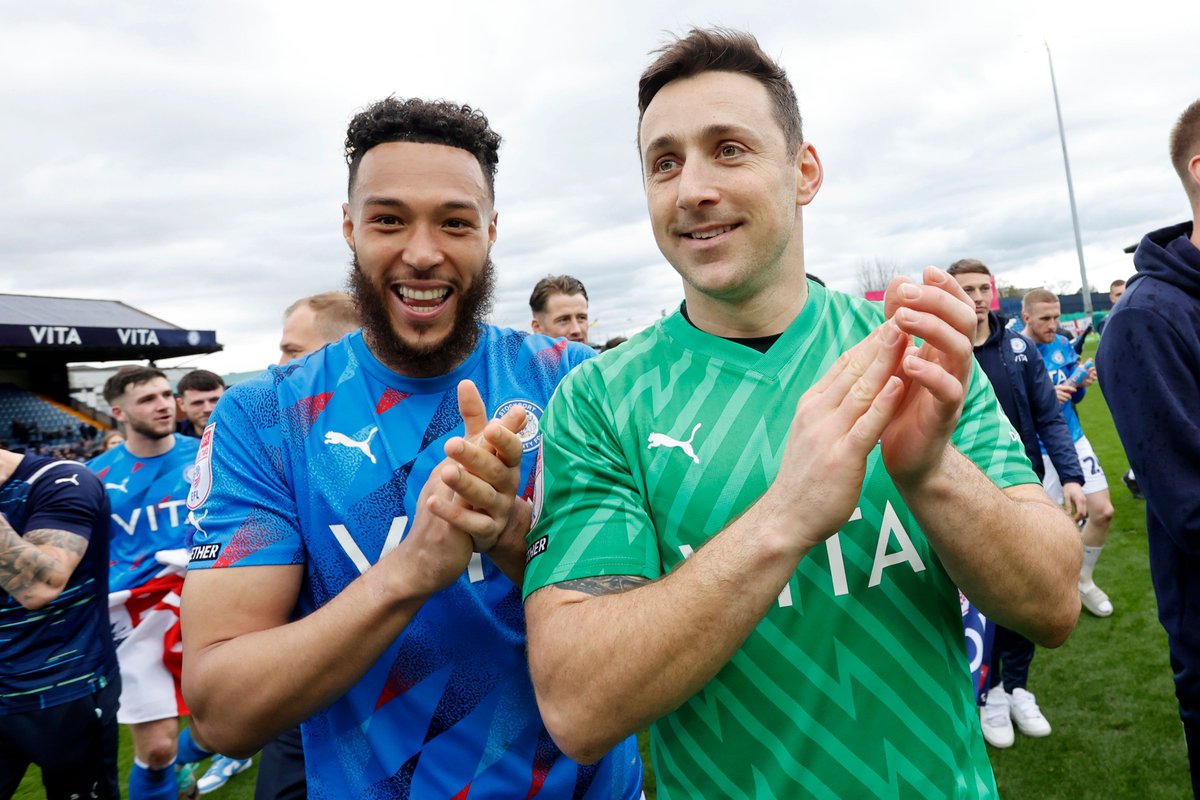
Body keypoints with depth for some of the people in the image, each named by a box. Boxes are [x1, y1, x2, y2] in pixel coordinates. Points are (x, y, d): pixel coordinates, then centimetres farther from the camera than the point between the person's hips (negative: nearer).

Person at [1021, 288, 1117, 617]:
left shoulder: (1062, 345, 2)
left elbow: (1072, 398, 12)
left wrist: (1082, 384, -9)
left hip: (1074, 440, 6)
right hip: (1038, 451, -6)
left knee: (1103, 511, 6)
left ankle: (1083, 581, 29)